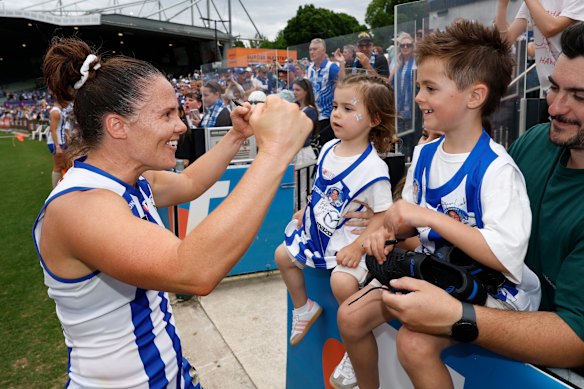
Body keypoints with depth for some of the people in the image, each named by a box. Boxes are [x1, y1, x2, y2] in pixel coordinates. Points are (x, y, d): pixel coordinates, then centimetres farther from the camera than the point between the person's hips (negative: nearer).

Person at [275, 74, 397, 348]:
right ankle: (304, 308, 34)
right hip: (317, 230, 8)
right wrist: (306, 211, 10)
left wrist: (358, 247, -25)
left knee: (342, 281, -28)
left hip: (347, 242, -8)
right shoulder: (328, 149, -1)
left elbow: (383, 215, -20)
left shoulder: (373, 168, -23)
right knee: (283, 255, 14)